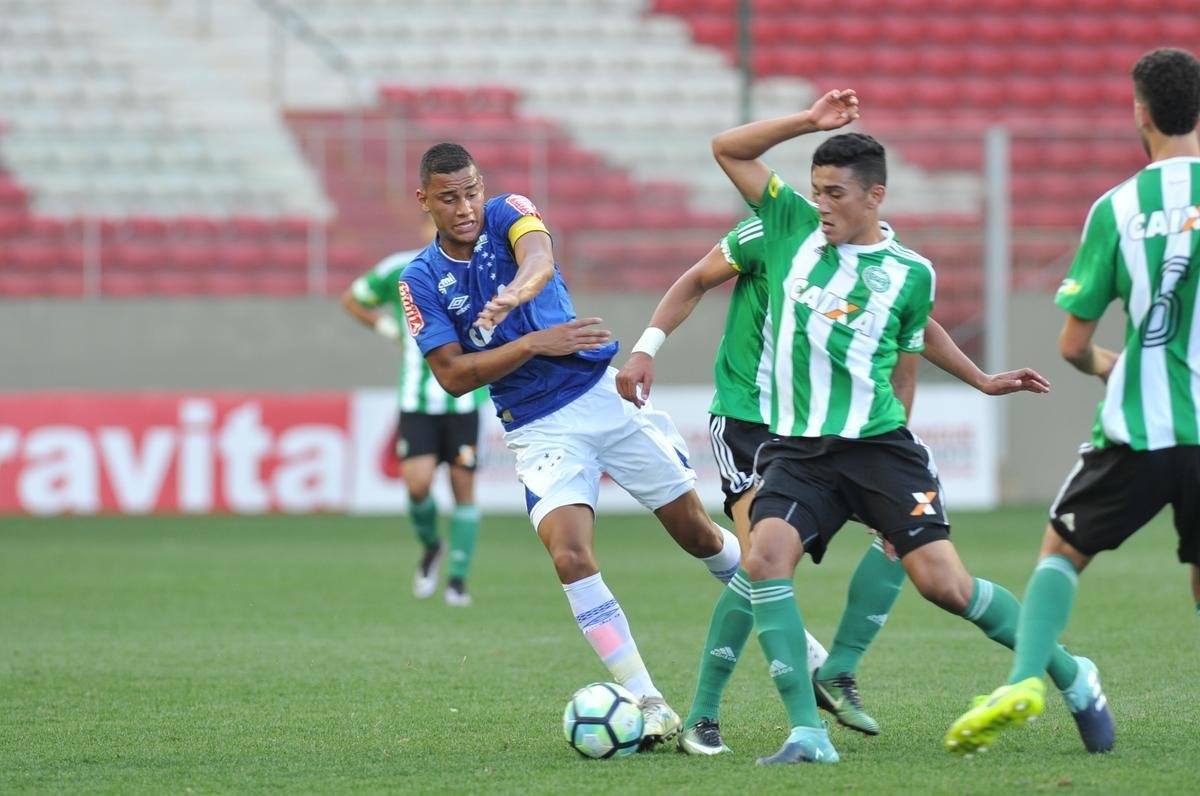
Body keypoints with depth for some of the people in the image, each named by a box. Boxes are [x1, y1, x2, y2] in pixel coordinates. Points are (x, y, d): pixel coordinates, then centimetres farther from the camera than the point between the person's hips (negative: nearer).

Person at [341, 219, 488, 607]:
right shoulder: (398, 270, -2)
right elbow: (351, 299, 15)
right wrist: (391, 329, 4)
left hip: (463, 398, -1)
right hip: (416, 399, 1)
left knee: (463, 485, 0)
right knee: (417, 483, -11)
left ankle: (458, 578, 13)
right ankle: (430, 546, 20)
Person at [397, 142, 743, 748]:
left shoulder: (507, 214, -2)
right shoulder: (421, 281, 0)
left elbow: (540, 258, -26)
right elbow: (452, 375, -7)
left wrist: (514, 294, -50)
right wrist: (534, 344, -19)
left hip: (603, 395, 0)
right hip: (539, 431, 0)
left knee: (697, 533, 6)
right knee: (570, 557, -20)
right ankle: (650, 706, -17)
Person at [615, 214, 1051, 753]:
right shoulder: (772, 234, -15)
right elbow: (696, 282, -2)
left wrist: (983, 382, 17)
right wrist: (645, 349, -11)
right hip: (746, 420, -5)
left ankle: (836, 673, 3)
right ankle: (701, 719, -13)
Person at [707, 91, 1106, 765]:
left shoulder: (910, 274, 3)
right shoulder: (793, 226, 8)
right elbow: (729, 150, 8)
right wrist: (809, 122, 0)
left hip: (877, 445, -2)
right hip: (796, 450, 2)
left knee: (944, 583, -10)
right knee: (765, 557, -25)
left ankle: (1069, 674, 12)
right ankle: (808, 733, -23)